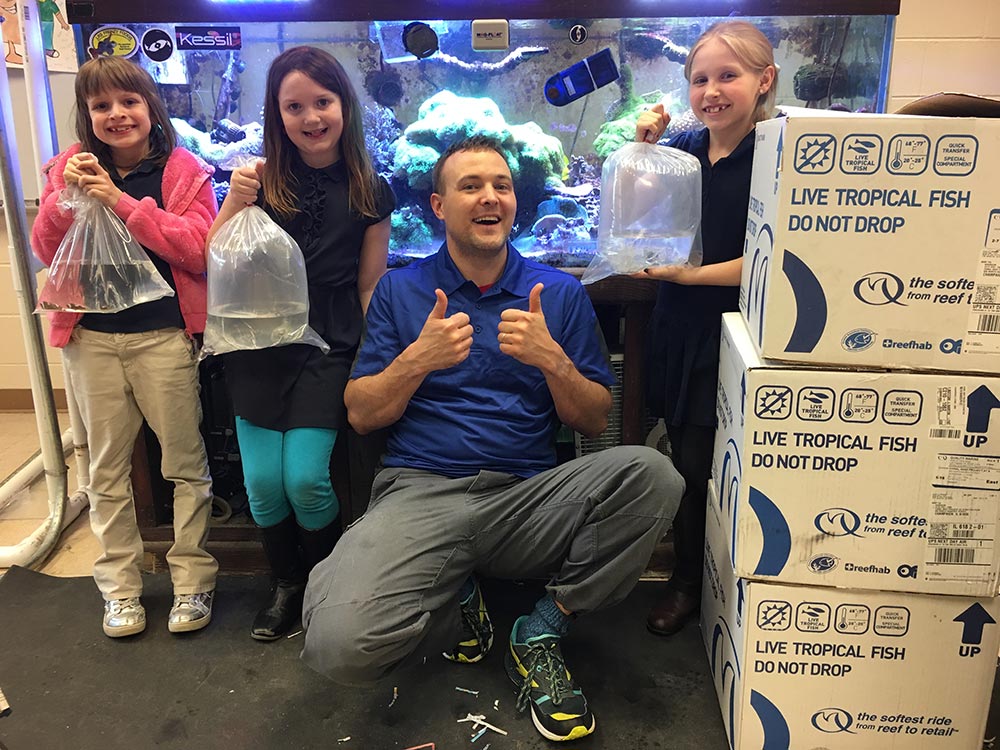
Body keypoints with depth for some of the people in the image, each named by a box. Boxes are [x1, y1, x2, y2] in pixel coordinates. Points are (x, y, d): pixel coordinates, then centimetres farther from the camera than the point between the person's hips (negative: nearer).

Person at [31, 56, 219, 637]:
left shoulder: (184, 170, -3)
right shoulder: (72, 168, 7)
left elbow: (201, 250, -15)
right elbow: (48, 253, 5)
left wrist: (122, 202, -18)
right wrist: (66, 196, -12)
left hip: (164, 335, -4)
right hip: (92, 337, 4)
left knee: (186, 460, 4)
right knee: (107, 467, 12)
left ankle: (193, 581, 20)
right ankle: (120, 588, 26)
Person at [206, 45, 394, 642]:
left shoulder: (368, 190, 2)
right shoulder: (264, 179, 3)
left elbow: (371, 285, 5)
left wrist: (367, 358, -2)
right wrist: (234, 204, -14)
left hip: (329, 347, -1)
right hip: (259, 346, 2)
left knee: (305, 477, -10)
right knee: (262, 481, -1)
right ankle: (288, 585, 26)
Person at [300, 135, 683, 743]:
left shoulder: (559, 292, 10)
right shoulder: (400, 290, 10)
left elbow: (596, 421, 9)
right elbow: (361, 414, 7)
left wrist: (552, 359, -10)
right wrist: (419, 359, -11)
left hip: (531, 498, 1)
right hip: (422, 493, 0)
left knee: (649, 473, -28)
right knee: (339, 643, -27)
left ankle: (544, 631, -5)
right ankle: (456, 604, 9)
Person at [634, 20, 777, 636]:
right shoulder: (682, 148, 3)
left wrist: (683, 273, -17)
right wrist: (643, 147, 0)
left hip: (732, 332, -5)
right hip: (678, 329, 5)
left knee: (700, 465, 1)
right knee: (683, 461, 13)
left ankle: (695, 585, 23)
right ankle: (687, 581, 31)